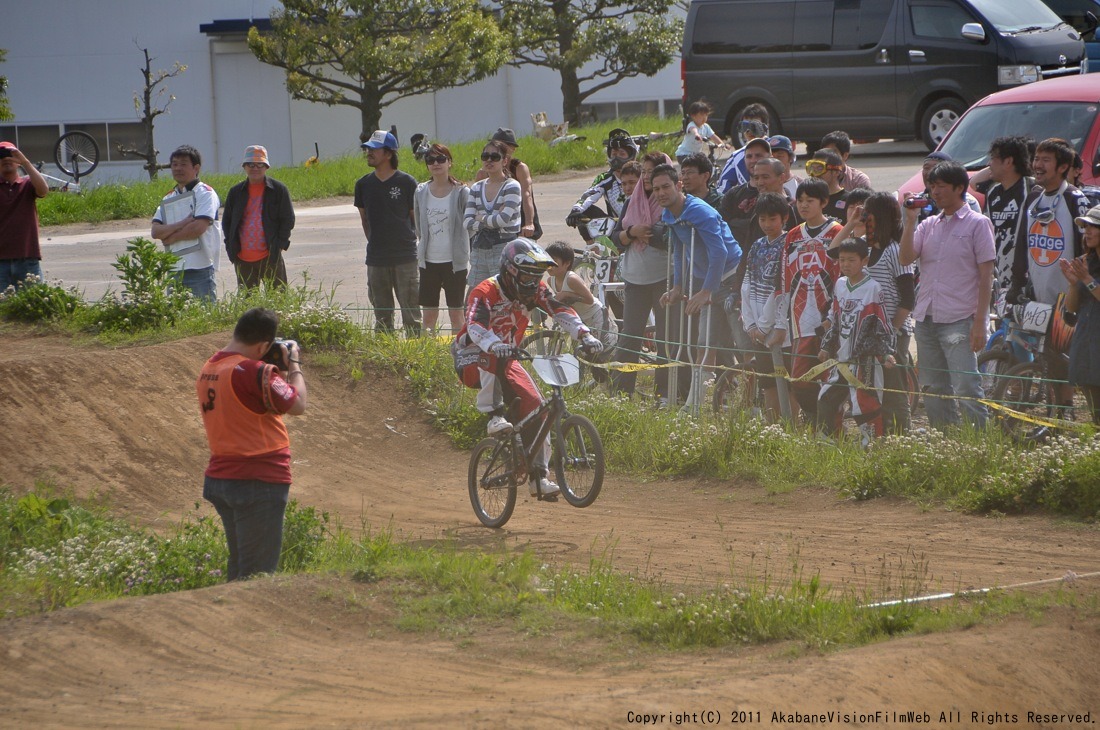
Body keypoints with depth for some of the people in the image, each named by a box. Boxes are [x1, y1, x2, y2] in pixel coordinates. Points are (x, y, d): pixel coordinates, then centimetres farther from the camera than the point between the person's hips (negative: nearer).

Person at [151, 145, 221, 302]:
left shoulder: (205, 193, -2)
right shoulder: (169, 198, 17)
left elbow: (199, 227, -15)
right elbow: (156, 231, 4)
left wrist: (170, 237, -3)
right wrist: (184, 223, -11)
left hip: (200, 268, -6)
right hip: (174, 268, 6)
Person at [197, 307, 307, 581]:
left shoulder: (209, 369, 8)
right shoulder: (254, 372, -20)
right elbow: (297, 404, -17)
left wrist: (279, 371, 11)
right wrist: (294, 366, -2)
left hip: (219, 477, 9)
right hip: (258, 483, -9)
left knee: (238, 565, 19)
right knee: (258, 572, -4)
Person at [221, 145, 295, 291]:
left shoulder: (278, 190, 1)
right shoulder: (236, 192, 10)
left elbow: (288, 219, 1)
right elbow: (227, 220, 14)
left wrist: (280, 244, -8)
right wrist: (231, 246, 2)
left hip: (270, 257, -3)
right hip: (243, 259, 3)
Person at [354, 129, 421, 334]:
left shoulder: (407, 183, -3)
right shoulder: (364, 184, 7)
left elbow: (417, 218, 4)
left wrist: (408, 242, 3)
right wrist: (376, 243, 10)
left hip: (405, 257, -4)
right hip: (376, 260, 4)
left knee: (410, 312, -4)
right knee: (381, 315, 7)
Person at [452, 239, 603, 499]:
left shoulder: (535, 291, -7)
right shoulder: (485, 293, -25)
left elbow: (560, 312, -19)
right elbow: (475, 326, -43)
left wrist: (585, 335, -38)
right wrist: (494, 346, -64)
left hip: (507, 361, 6)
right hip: (472, 361, -6)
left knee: (534, 405, -11)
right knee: (493, 360, -41)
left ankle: (538, 476, -3)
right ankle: (494, 416, -30)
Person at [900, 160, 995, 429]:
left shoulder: (977, 224, -1)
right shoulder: (928, 225, 16)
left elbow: (986, 276, -5)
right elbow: (906, 258, 5)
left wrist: (979, 322, -11)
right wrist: (910, 221, -3)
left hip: (959, 320, -6)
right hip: (926, 318, 6)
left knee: (966, 389, -13)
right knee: (933, 391, 8)